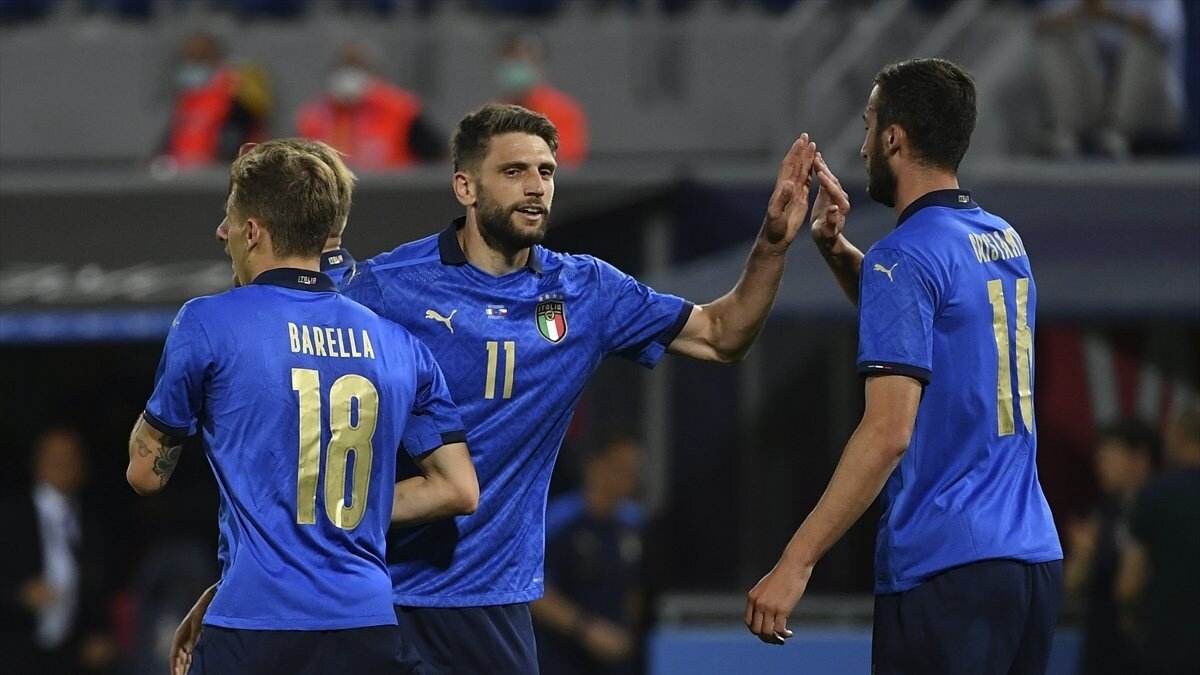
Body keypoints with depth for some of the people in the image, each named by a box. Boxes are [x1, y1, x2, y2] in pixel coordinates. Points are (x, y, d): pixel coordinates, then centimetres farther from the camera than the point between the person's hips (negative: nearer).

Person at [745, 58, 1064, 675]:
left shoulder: (906, 258, -12)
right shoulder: (1004, 241, 14)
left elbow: (889, 432, -19)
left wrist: (796, 562, -19)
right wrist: (836, 249, 21)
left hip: (947, 565, -8)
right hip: (1035, 555, 8)